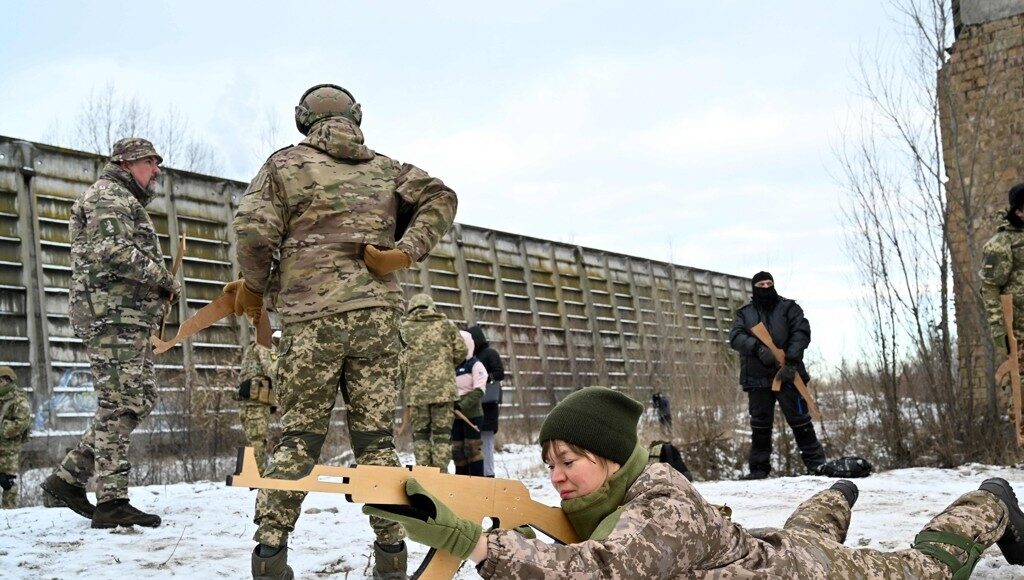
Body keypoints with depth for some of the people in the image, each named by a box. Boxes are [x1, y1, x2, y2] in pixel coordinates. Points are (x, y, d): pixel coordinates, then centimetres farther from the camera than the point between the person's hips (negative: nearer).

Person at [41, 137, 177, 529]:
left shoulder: (128, 202, 29)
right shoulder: (109, 196, -4)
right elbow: (114, 252, -20)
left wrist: (159, 292, 10)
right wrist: (165, 280, -14)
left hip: (131, 318, 10)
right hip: (114, 315, -10)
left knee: (139, 400, 10)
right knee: (120, 405, -11)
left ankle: (69, 477, 12)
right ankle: (112, 501, -11)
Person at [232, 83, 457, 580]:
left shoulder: (287, 164, 8)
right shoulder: (386, 167, 18)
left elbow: (252, 232, -2)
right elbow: (439, 198, 5)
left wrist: (252, 287, 13)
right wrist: (406, 253, -3)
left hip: (311, 317, -2)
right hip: (378, 315, 2)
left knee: (297, 439, 2)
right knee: (376, 437, 4)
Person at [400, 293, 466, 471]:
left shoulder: (404, 328, 8)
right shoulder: (446, 325, 11)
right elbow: (460, 351, 8)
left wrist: (405, 379, 18)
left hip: (416, 388, 0)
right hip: (443, 387, 0)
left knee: (420, 432, 6)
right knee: (442, 432, 3)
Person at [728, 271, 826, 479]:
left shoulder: (789, 308, 8)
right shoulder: (744, 313, 12)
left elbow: (801, 333, -3)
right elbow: (735, 337, -2)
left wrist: (791, 361, -18)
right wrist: (758, 348, -21)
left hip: (787, 374, -2)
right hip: (757, 377, 2)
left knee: (799, 419, -4)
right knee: (760, 424, 5)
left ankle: (816, 462, 2)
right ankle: (759, 467, 11)